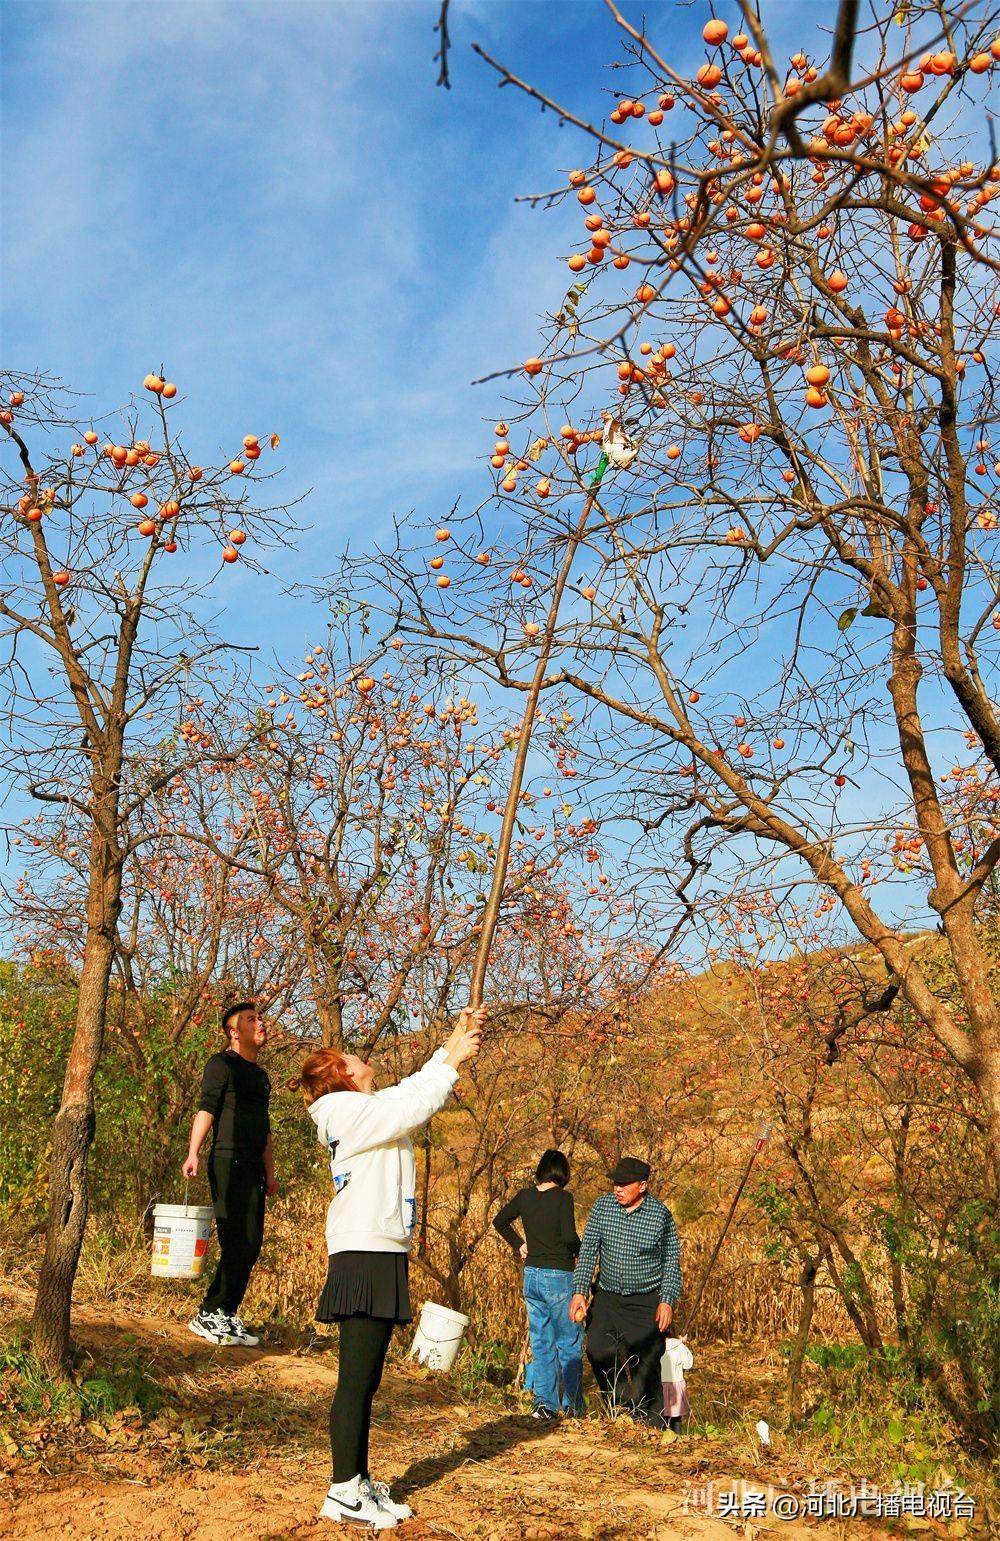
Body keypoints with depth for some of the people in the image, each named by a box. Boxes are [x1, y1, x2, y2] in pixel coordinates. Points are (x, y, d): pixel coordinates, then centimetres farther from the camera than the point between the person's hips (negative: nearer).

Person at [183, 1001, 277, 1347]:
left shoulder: (260, 1075, 23)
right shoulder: (223, 1063, -1)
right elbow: (206, 1109, -12)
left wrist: (270, 1173, 25)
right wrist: (193, 1153, -24)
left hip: (252, 1168, 8)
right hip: (229, 1162, -8)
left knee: (251, 1247, 7)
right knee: (238, 1244, -12)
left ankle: (226, 1316, 14)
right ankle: (209, 1315, -3)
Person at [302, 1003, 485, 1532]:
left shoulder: (371, 1106, 18)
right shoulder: (346, 1108, -10)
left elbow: (414, 1088, 21)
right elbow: (415, 1109, -18)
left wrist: (455, 1042, 11)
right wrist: (453, 1060, -10)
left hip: (382, 1256, 10)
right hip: (364, 1255, -10)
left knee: (366, 1380, 13)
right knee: (356, 1379, -6)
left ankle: (360, 1482, 20)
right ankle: (343, 1492, -1)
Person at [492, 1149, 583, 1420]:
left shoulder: (525, 1196, 2)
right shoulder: (563, 1198, -14)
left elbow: (499, 1220, 15)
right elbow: (569, 1237, -21)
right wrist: (580, 1251, -1)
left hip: (532, 1275, 5)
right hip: (560, 1276, -5)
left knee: (541, 1344, 12)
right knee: (570, 1343, 10)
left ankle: (544, 1403, 9)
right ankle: (572, 1403, 14)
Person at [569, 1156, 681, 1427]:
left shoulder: (660, 1214, -11)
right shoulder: (602, 1206, -5)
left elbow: (672, 1260, -3)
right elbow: (588, 1251, -1)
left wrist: (667, 1301, -10)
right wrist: (579, 1291, -9)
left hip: (647, 1302, -3)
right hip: (607, 1297, 3)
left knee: (646, 1364, -2)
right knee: (598, 1351, -5)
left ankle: (651, 1426, 11)